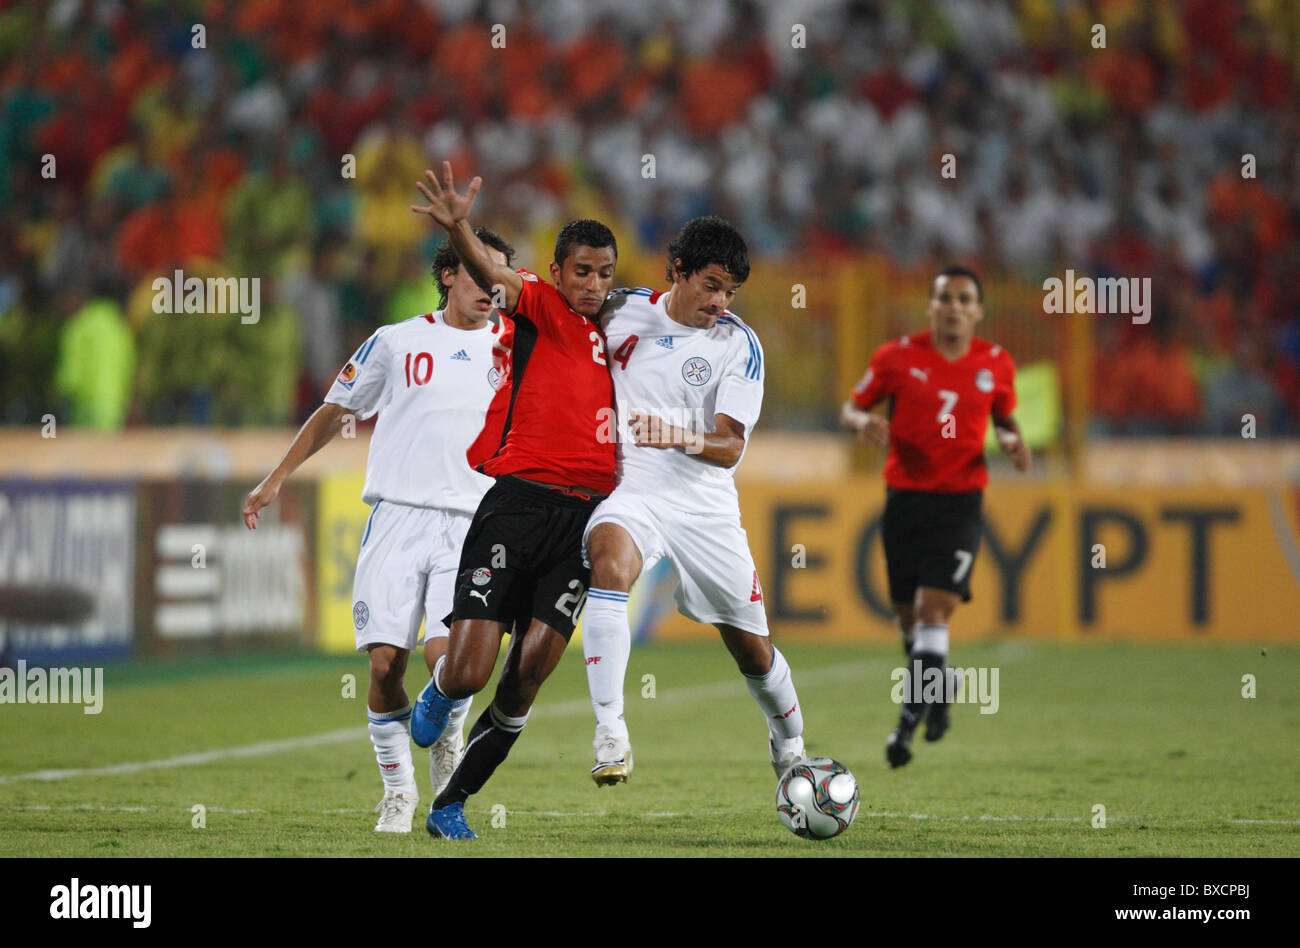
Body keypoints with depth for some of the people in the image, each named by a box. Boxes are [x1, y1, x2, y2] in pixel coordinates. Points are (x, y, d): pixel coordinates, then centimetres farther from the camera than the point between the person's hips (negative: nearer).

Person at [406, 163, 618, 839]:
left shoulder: (613, 337, 18)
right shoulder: (538, 307, 1)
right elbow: (492, 277, -20)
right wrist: (458, 229, -42)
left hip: (584, 516, 5)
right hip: (517, 504, -5)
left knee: (526, 678, -4)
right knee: (468, 674, -11)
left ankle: (451, 804, 11)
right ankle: (438, 692, 27)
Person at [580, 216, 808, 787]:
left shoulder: (739, 345, -4)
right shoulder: (623, 310, 1)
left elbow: (730, 447, -12)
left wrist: (680, 438, -30)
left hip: (705, 505, 0)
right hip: (629, 492, 0)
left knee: (752, 649, 7)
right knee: (609, 560, -35)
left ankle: (790, 747, 38)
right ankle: (609, 733, -39)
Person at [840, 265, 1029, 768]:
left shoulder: (996, 364, 2)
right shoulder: (898, 357, -2)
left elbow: (1003, 417, 19)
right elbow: (851, 408, 6)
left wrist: (1011, 440, -3)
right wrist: (864, 421, -17)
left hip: (961, 500, -1)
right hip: (905, 495, 1)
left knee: (934, 608, -15)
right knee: (908, 615, 8)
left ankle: (909, 721, -12)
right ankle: (938, 685, 38)